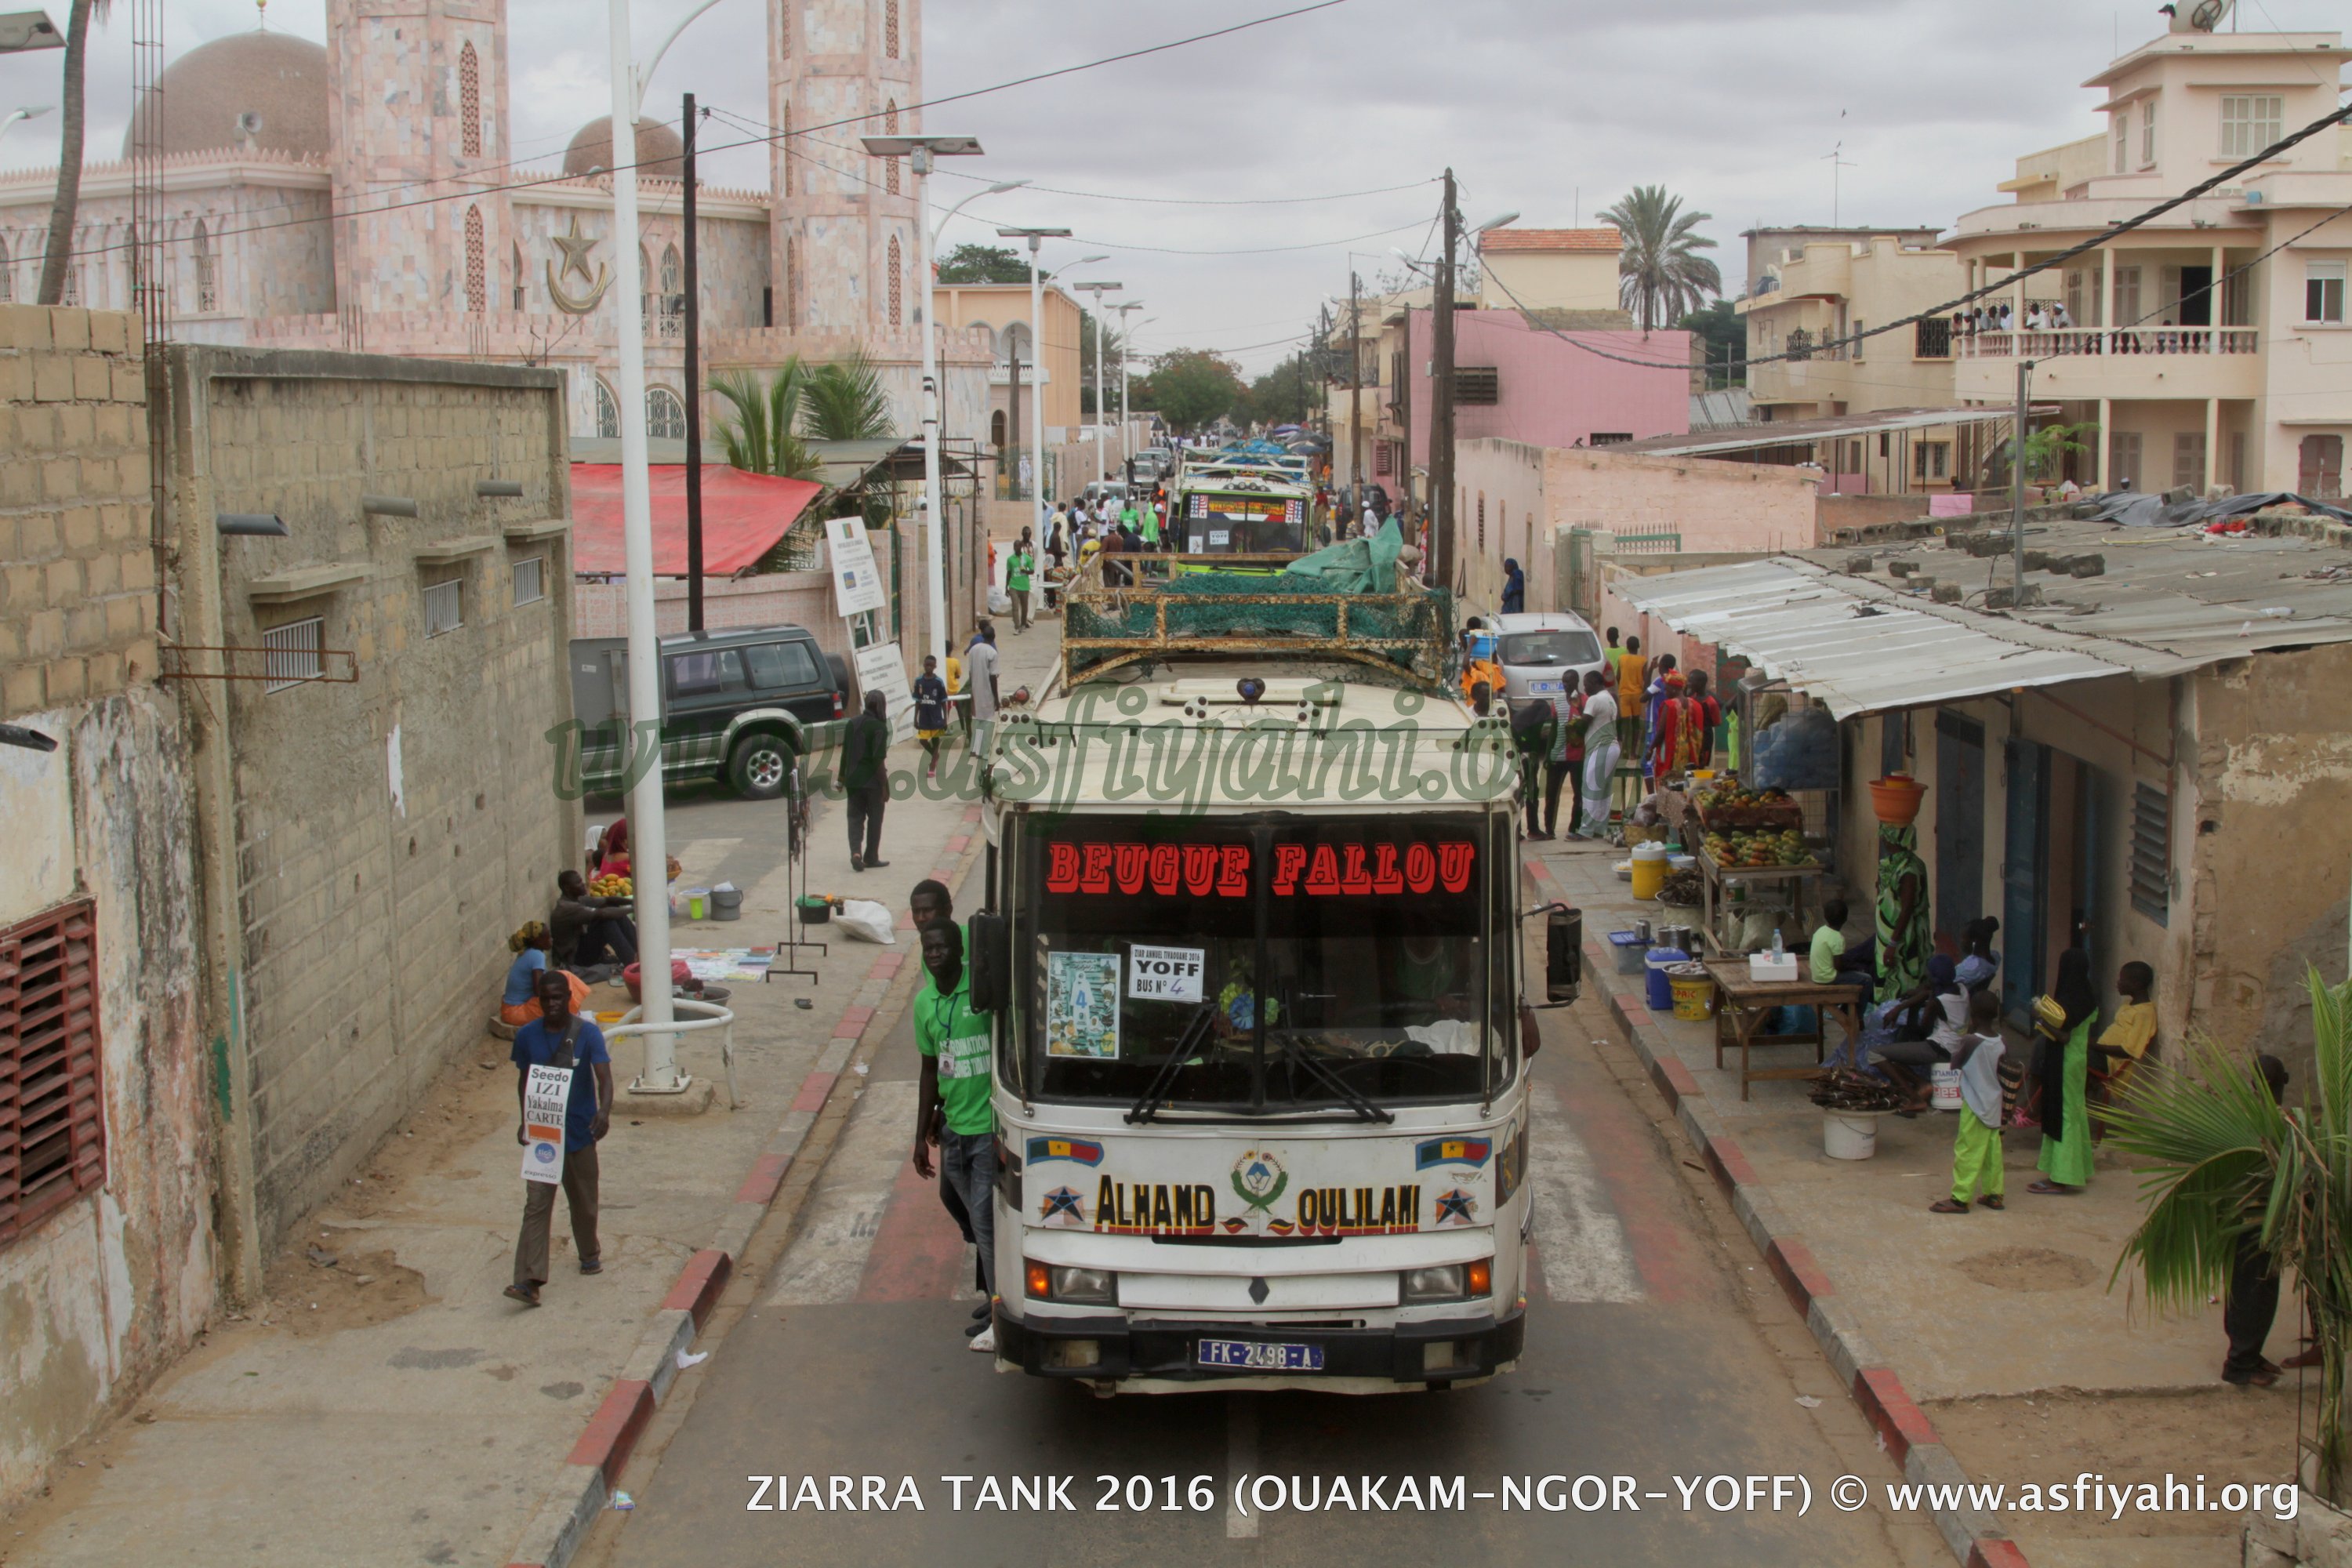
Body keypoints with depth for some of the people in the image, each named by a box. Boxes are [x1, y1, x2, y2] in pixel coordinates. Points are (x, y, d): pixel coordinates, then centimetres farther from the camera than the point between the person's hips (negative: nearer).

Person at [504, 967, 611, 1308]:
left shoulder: (588, 1034, -11)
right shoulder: (527, 1036, -3)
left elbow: (604, 1076, -20)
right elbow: (524, 1081, 10)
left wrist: (604, 1111, -38)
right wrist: (524, 1121, 3)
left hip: (580, 1132, 0)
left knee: (584, 1201, 16)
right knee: (536, 1205, -9)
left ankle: (589, 1254, 42)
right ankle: (529, 1281, -14)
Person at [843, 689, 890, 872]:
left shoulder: (853, 724, 4)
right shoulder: (879, 728, -14)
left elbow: (845, 753, 9)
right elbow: (879, 759, -18)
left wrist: (843, 777, 18)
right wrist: (885, 785, -13)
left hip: (853, 781, 5)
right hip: (872, 781, -5)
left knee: (855, 817, 9)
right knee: (874, 819, 9)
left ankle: (856, 852, -11)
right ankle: (871, 858, 16)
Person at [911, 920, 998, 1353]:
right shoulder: (924, 1002, 7)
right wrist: (922, 1135, 17)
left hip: (991, 1126, -6)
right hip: (953, 1129, 6)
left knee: (986, 1221, -5)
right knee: (980, 1222, 11)